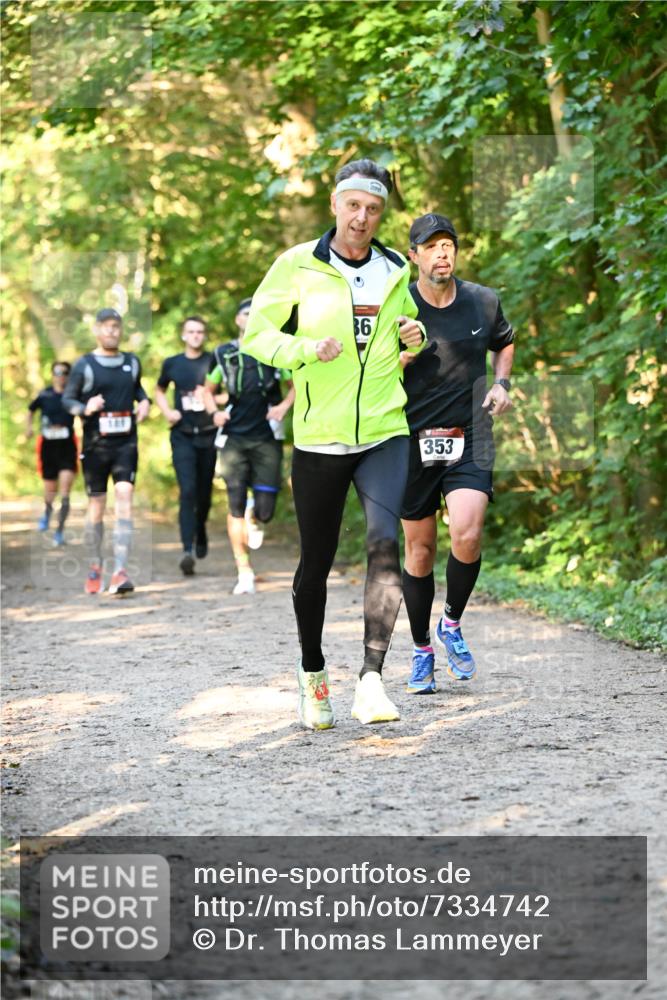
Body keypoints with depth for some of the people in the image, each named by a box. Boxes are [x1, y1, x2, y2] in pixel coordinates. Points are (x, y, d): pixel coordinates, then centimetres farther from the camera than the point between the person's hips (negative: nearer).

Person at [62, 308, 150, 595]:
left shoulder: (132, 362, 11)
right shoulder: (84, 366, -1)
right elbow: (67, 399, 2)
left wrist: (144, 401, 6)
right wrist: (84, 409, -18)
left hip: (126, 444, 2)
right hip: (95, 445, -2)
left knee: (124, 497, -14)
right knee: (96, 505, 4)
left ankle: (119, 571, -20)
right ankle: (95, 567, 23)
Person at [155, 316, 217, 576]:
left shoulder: (214, 361, 1)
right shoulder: (172, 364, 7)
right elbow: (159, 391, 23)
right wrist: (167, 412, 5)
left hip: (209, 434, 0)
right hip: (182, 436, 0)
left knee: (204, 491, 11)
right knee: (187, 491, -14)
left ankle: (200, 531, 40)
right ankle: (187, 550, -21)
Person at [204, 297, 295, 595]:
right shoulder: (225, 355, 8)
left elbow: (297, 384, 14)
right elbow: (209, 389, 20)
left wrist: (284, 406, -5)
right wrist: (214, 412, 0)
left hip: (266, 439, -1)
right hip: (234, 438, 1)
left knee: (265, 510, -5)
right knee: (236, 506, -6)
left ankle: (252, 518, 34)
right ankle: (244, 573, 1)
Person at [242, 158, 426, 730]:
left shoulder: (395, 270, 9)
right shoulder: (299, 266, -2)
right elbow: (256, 334, 1)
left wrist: (414, 336, 3)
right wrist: (306, 348, -17)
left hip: (384, 432, 2)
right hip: (319, 437, -2)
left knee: (386, 543, -19)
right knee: (316, 561, 8)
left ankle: (372, 676, -21)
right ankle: (313, 673, 29)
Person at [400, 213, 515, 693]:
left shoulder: (484, 301, 2)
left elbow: (505, 344, 24)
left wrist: (502, 384, 6)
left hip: (470, 440, 1)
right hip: (414, 440, -1)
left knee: (467, 536, -19)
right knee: (420, 550, 6)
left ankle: (452, 624, 7)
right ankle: (422, 651, 23)